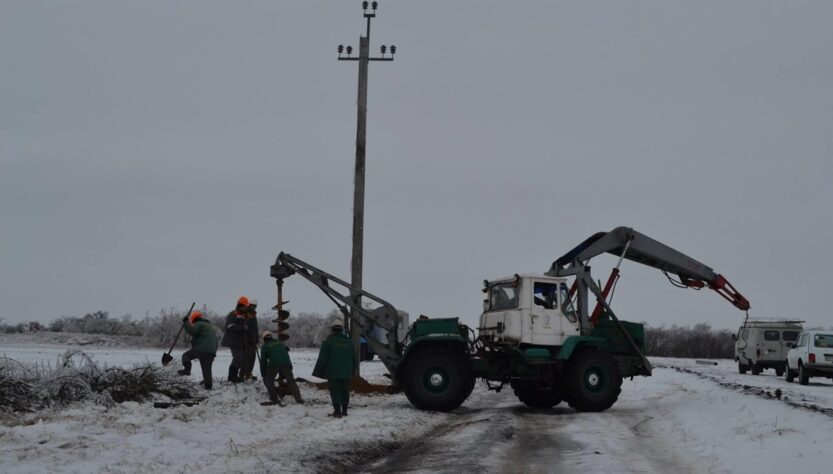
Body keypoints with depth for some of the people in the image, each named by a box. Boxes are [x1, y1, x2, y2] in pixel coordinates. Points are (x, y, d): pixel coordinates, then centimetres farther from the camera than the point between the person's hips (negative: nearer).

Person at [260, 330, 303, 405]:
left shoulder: (265, 346, 18)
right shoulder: (280, 343, 29)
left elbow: (263, 362, 15)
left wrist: (263, 375, 23)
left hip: (273, 364, -3)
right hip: (286, 362, 3)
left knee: (268, 380, 16)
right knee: (290, 380, 14)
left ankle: (274, 399, 8)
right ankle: (298, 398, 1)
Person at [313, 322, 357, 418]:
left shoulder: (328, 342, -7)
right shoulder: (349, 342, 8)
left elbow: (322, 359, -9)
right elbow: (354, 359, 14)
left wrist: (318, 372, 0)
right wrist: (352, 370, 26)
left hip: (333, 373, -4)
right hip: (346, 373, 4)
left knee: (335, 392, 0)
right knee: (345, 391, 11)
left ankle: (337, 411, -3)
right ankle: (344, 410, 15)